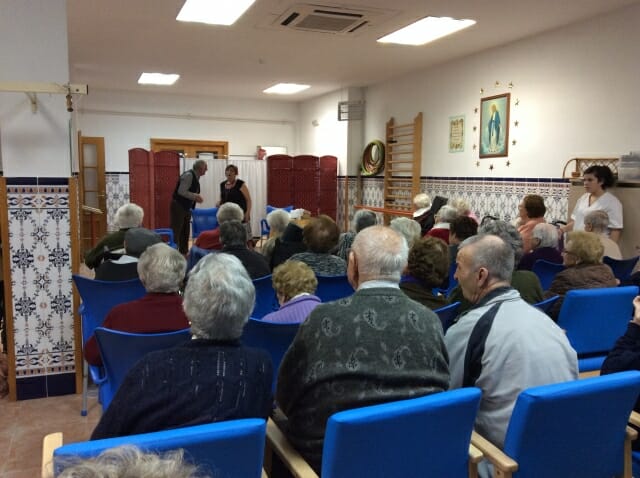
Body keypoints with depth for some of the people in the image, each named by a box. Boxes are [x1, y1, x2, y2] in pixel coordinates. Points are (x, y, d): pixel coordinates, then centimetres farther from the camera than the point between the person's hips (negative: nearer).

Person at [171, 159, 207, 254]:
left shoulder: (195, 177, 9)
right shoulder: (188, 175, -19)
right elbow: (181, 191, -25)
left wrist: (196, 197, 2)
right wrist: (195, 196, -19)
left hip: (186, 207, 10)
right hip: (178, 207, -10)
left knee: (185, 232, 14)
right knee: (175, 232, -6)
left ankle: (183, 252, 21)